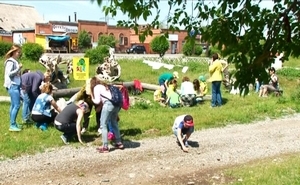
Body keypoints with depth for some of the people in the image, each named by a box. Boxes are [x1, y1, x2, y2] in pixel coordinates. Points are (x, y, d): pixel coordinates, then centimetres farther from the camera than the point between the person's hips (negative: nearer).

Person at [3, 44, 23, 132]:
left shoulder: (15, 61, 14)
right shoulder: (10, 61, -11)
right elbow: (9, 73, -17)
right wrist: (18, 68, -18)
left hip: (16, 85, 9)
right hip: (12, 86, -9)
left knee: (13, 105, 11)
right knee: (17, 105, -11)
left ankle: (13, 123, 17)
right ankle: (12, 125, -6)